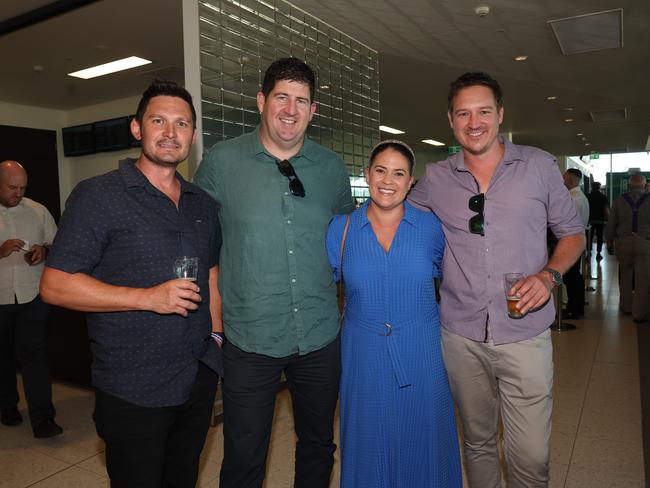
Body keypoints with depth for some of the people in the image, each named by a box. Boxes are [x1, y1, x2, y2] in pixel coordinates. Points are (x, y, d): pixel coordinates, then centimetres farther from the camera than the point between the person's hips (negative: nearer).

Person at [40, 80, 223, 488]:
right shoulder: (98, 195, -10)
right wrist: (148, 297, -22)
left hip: (200, 380, 6)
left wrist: (217, 337, 9)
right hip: (133, 391, -5)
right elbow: (54, 285, -14)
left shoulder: (203, 203, 9)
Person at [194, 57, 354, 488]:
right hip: (250, 339, -2)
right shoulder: (222, 161, -5)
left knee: (318, 448, 21)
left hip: (321, 336, 3)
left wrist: (332, 281, 11)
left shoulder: (331, 167, 2)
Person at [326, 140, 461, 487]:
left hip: (421, 354, 0)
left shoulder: (430, 227, -3)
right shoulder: (340, 228, -3)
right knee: (368, 444, 15)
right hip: (364, 356, 0)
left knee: (421, 444, 14)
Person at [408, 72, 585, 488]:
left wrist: (549, 275, -11)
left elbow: (572, 234, 8)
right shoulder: (435, 179, 2)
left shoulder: (539, 166, 0)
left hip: (525, 333, -1)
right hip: (460, 334, 2)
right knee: (477, 441, 18)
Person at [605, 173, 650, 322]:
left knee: (625, 275, 17)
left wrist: (609, 241, 17)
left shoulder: (619, 200, 1)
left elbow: (611, 224, 4)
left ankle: (626, 306, 27)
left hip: (623, 242, 2)